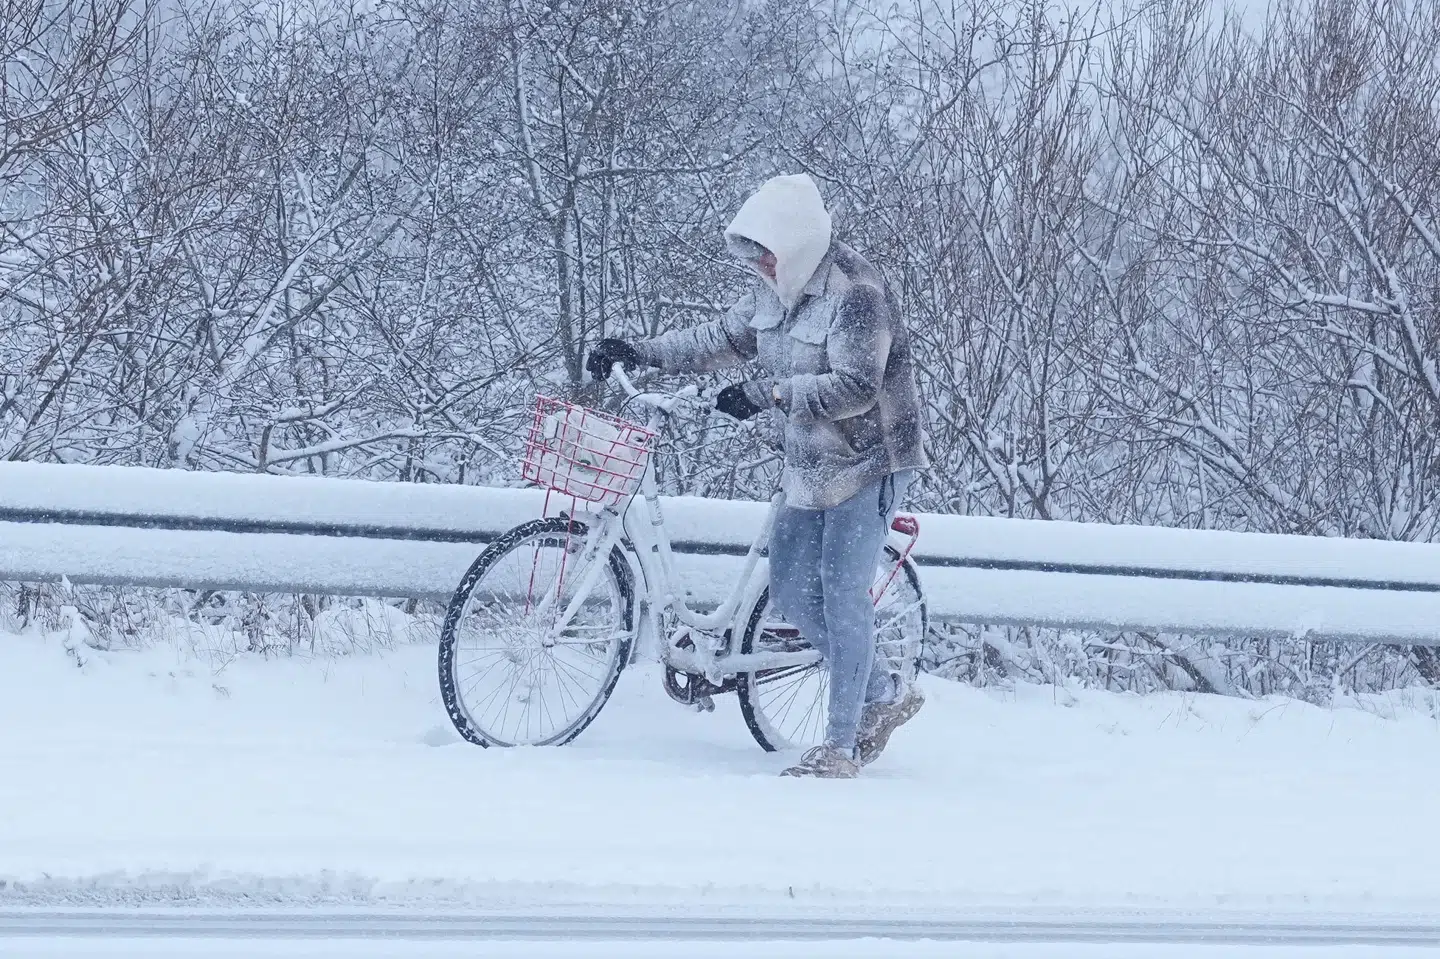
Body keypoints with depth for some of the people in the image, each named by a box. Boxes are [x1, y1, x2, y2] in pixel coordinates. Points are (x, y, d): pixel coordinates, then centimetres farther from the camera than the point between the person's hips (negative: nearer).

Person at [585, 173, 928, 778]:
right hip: (811, 466, 9)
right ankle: (886, 692, 23)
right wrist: (639, 353, 5)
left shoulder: (856, 292, -22)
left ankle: (840, 748, -4)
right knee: (791, 591, 8)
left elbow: (855, 387, -29)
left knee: (842, 593, -10)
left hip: (871, 463, -9)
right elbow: (724, 340, 15)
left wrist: (765, 395, -31)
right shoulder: (777, 291, 4)